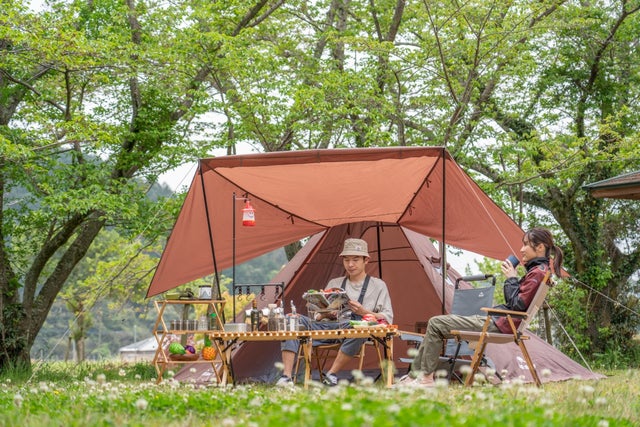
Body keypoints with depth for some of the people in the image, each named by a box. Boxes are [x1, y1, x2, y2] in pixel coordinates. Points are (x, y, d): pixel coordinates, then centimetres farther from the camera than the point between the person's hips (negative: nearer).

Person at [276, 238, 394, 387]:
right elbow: (318, 317, 21)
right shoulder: (334, 284, 25)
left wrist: (363, 312, -9)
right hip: (328, 327, 4)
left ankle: (331, 375, -28)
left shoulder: (377, 285, 16)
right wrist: (325, 313, -3)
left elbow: (388, 319, 6)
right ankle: (286, 377, -30)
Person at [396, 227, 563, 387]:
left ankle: (426, 378, -4)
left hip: (499, 325, -11)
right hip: (496, 320, 11)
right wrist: (511, 278, 8)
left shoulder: (538, 273, -14)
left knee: (435, 324, -10)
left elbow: (518, 305, -20)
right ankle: (413, 376, 10)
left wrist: (512, 278, -10)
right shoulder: (537, 270, 17)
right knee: (437, 323, 12)